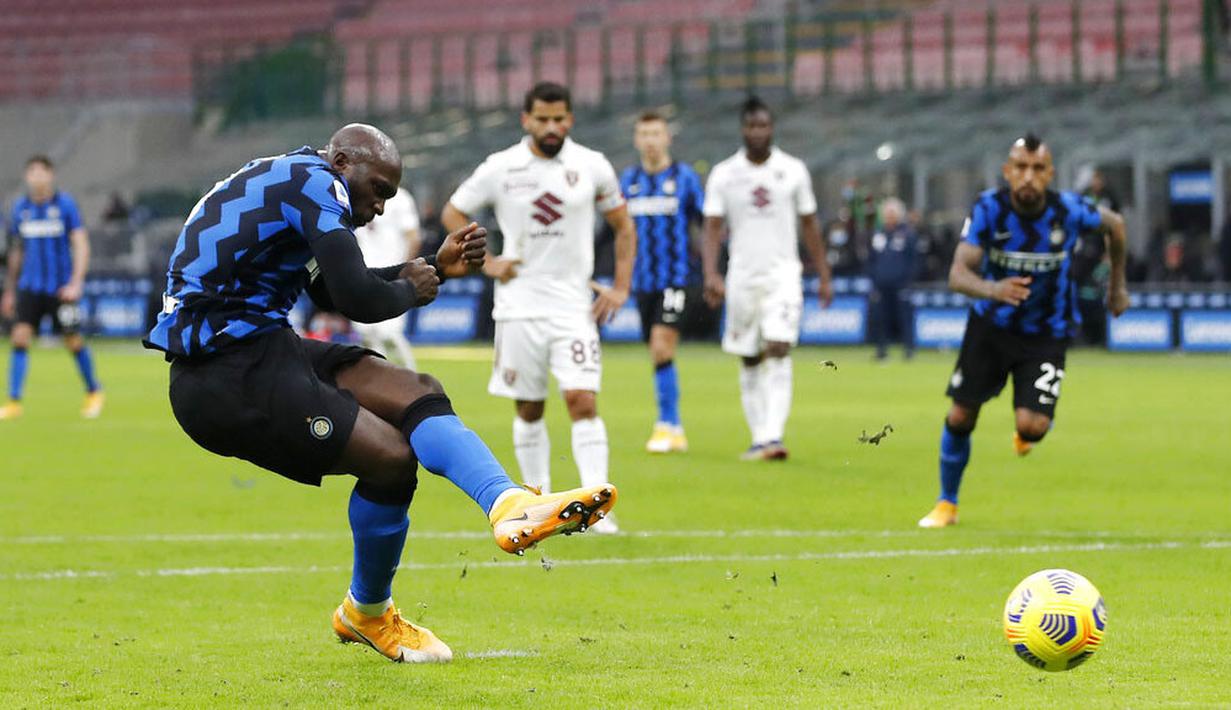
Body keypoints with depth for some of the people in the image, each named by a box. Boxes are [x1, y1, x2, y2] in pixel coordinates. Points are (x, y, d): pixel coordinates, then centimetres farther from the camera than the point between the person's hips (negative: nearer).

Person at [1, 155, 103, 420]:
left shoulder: (65, 204, -5)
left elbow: (81, 245, -7)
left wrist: (76, 282, -18)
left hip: (61, 287, -3)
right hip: (29, 286, 3)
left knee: (74, 341, 3)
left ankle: (94, 391, 27)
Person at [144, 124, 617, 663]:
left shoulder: (285, 181, 20)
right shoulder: (313, 180, -11)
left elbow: (333, 292, 32)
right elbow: (359, 301, -20)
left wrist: (435, 267, 25)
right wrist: (409, 290, 3)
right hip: (227, 380, -11)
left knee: (415, 393, 3)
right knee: (390, 455, -13)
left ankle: (511, 507, -15)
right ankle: (367, 613, 10)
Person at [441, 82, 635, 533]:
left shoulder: (592, 167, 1)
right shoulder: (499, 169, -1)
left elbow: (623, 227, 13)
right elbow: (452, 214, 11)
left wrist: (620, 287, 3)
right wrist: (486, 262, -1)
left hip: (574, 305, -1)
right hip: (519, 305, 1)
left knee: (583, 400, -14)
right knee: (528, 409, 6)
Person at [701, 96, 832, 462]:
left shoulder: (793, 170, 3)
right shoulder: (724, 174, 1)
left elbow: (809, 225, 10)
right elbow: (712, 227, -2)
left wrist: (824, 276, 10)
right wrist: (711, 274, -16)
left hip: (783, 274, -1)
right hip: (742, 276, 1)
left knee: (779, 350, -17)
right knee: (750, 361, 7)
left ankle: (774, 436, -25)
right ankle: (759, 438, 17)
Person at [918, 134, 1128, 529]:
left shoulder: (1069, 211, -20)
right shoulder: (988, 209, -20)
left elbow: (1114, 225, 3)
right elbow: (958, 273, -28)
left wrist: (1117, 284, 14)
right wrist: (992, 290, -49)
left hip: (1046, 336, -1)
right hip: (991, 326, 1)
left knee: (1030, 426, -18)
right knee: (960, 418, 2)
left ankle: (1029, 431, 23)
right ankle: (947, 504, 27)